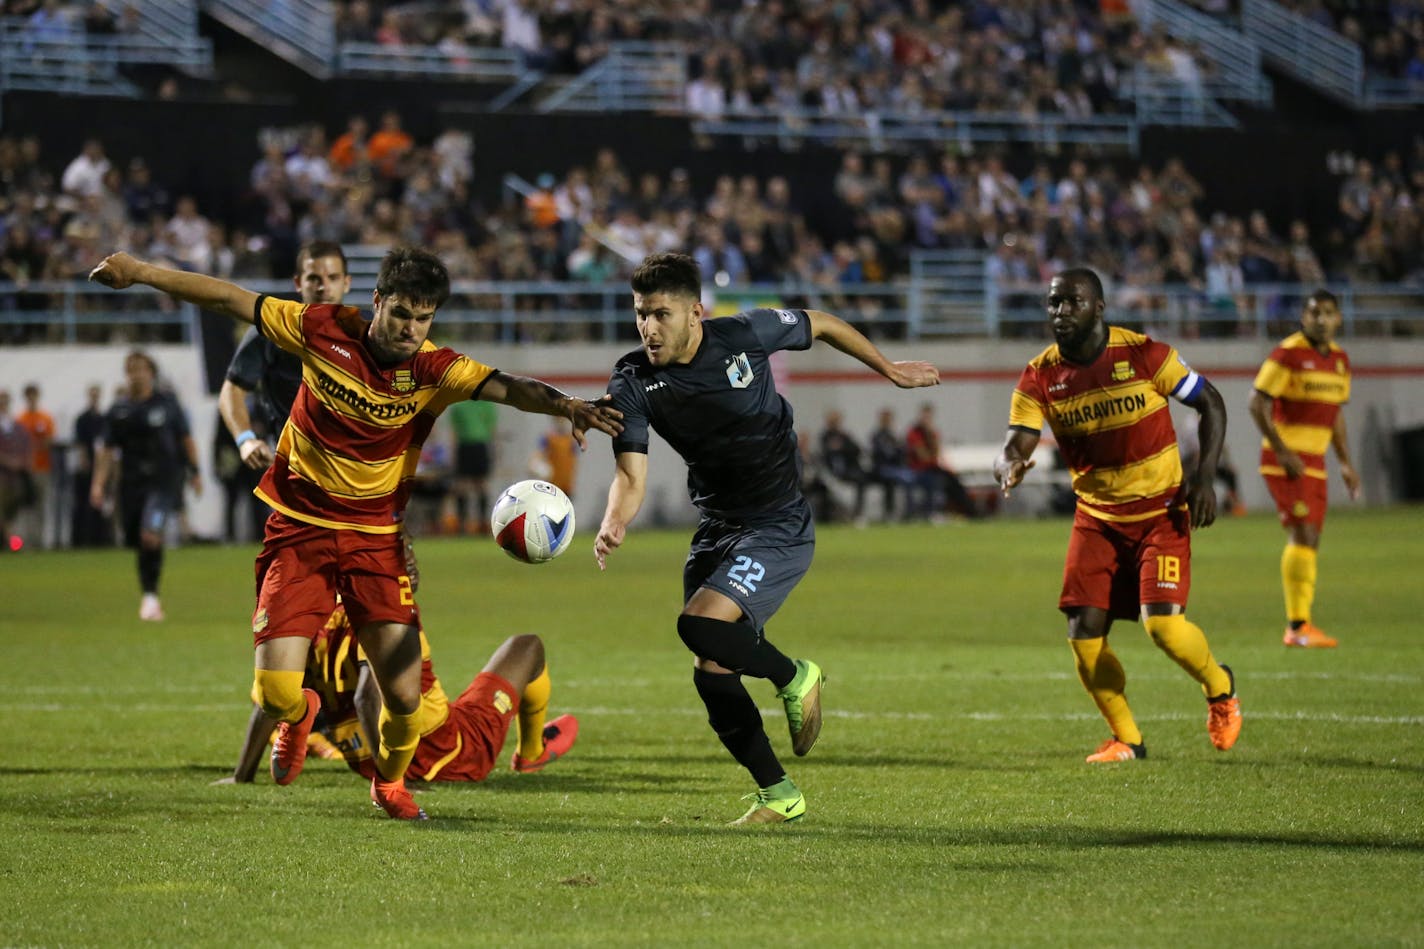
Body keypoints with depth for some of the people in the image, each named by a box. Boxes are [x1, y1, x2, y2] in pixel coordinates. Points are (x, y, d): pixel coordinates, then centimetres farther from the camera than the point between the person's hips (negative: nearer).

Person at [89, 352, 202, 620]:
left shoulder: (166, 402, 1)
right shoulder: (118, 410, 7)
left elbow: (186, 439, 8)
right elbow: (107, 450, 8)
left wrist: (194, 471, 6)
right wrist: (99, 484, 0)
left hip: (164, 480, -3)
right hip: (131, 484, 3)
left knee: (151, 535, -22)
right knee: (139, 544, 6)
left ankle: (151, 595, -13)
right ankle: (150, 603, 21)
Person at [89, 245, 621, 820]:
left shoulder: (434, 369, -12)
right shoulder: (325, 332, -10)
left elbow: (505, 387, -29)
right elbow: (229, 299, 0)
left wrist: (563, 404, -49)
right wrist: (143, 272, 2)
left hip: (376, 538, 0)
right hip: (298, 531, 0)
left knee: (404, 696, -8)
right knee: (275, 693, -11)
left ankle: (389, 782, 27)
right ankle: (300, 713, 29)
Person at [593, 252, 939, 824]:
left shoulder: (744, 336, -15)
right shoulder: (632, 384, -9)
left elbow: (822, 325, 4)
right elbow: (631, 475, -16)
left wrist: (890, 370, 17)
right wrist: (615, 523, -39)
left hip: (780, 526, -5)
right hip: (716, 531, 5)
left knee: (699, 625, -26)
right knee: (711, 676, 2)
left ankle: (793, 678, 2)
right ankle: (778, 795, 18)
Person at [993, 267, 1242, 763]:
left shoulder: (1144, 355, -13)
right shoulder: (1040, 377, -6)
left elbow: (1211, 404, -3)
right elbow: (1015, 446, -11)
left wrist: (1204, 476, -13)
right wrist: (1008, 468, -37)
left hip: (1161, 511, -3)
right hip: (1097, 516, 4)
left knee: (1162, 622, -19)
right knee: (1083, 632, -8)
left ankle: (1220, 688, 14)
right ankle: (1126, 739, 13)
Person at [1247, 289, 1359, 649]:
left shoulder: (1339, 360, 12)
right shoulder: (1288, 353, -11)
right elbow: (1257, 403, -13)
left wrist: (1345, 463, 16)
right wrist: (1283, 452, -18)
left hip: (1314, 461, 8)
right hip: (1285, 459, -8)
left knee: (1308, 542, 7)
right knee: (1303, 534, -16)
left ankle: (1297, 628, 12)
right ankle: (1298, 625, -15)